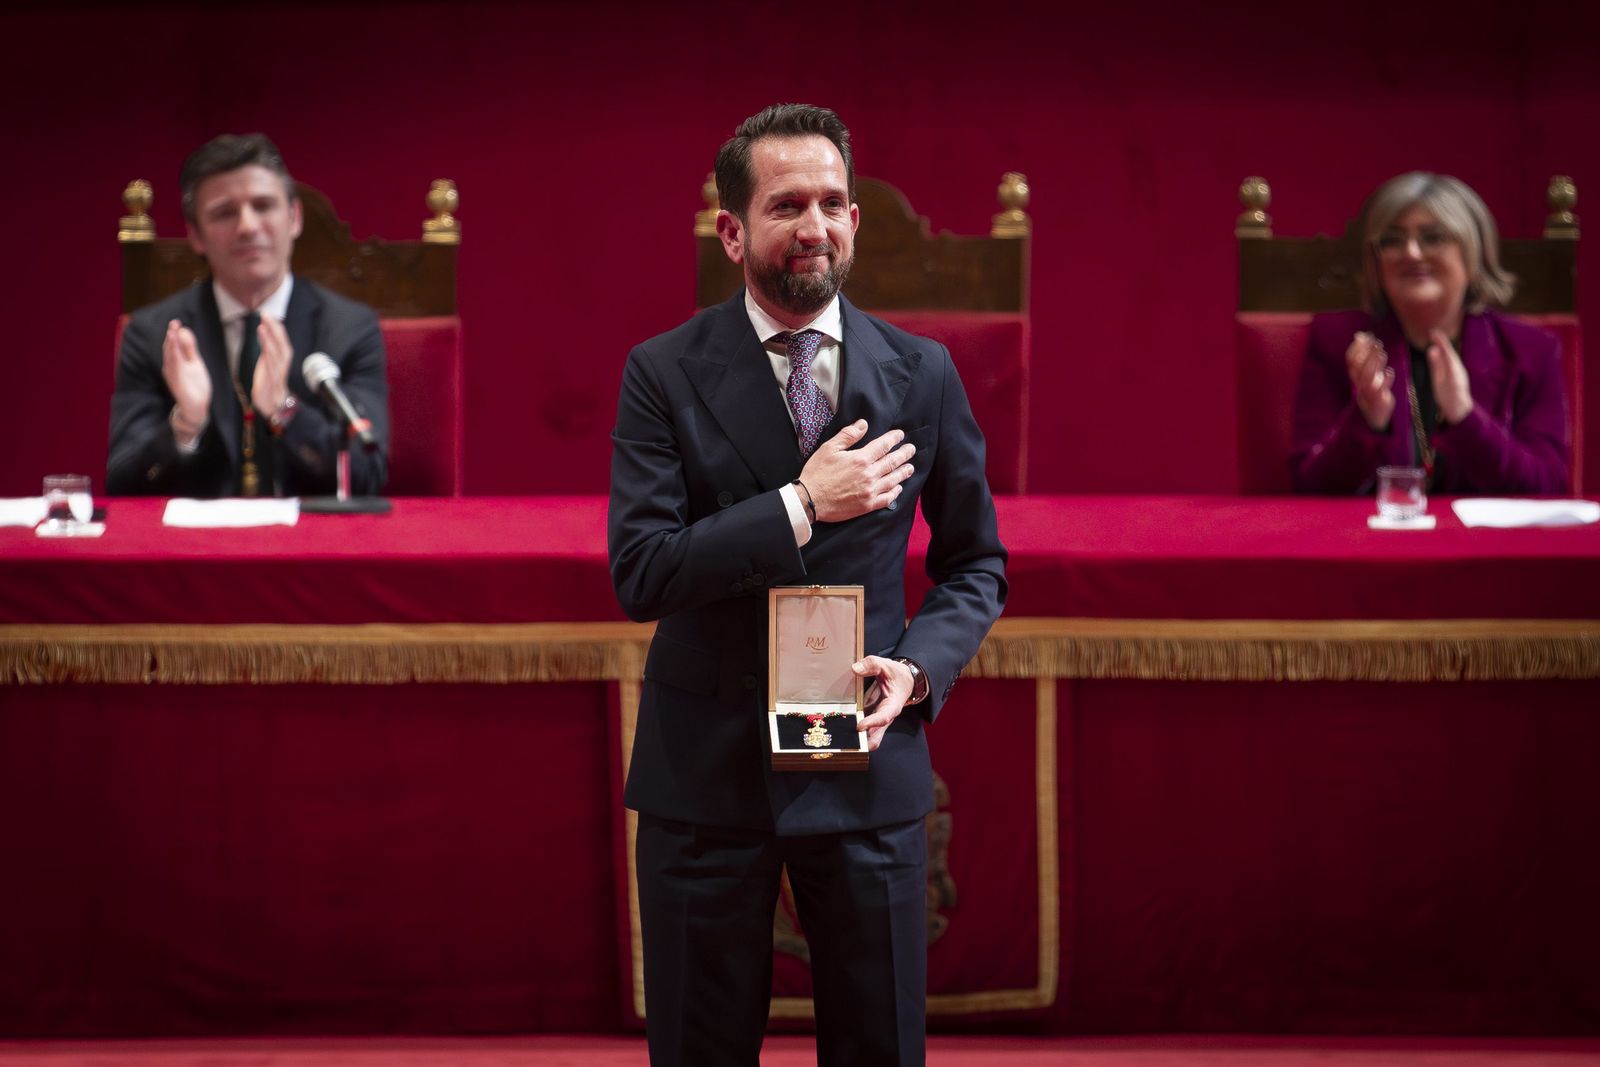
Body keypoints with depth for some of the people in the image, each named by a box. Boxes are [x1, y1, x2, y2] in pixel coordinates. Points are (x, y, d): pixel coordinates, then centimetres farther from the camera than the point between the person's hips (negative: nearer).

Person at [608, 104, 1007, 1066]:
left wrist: (919, 666, -8)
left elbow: (976, 563, 10)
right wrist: (801, 506, -20)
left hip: (868, 762, 1)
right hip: (705, 770, -1)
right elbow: (639, 573, -13)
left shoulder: (922, 373, 2)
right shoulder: (665, 374, -4)